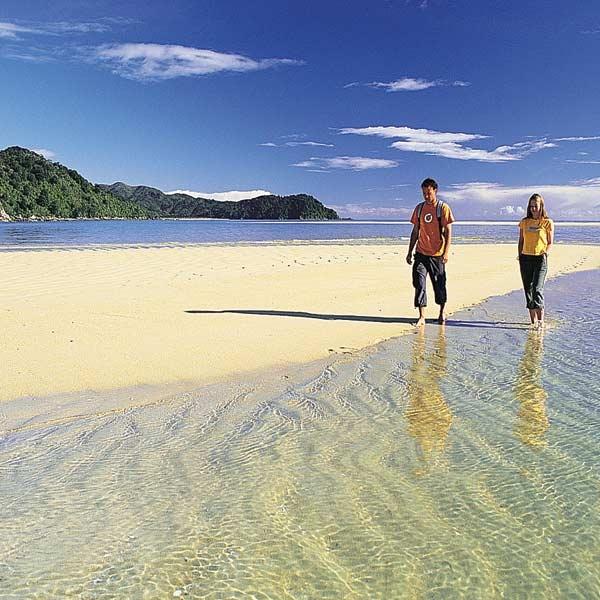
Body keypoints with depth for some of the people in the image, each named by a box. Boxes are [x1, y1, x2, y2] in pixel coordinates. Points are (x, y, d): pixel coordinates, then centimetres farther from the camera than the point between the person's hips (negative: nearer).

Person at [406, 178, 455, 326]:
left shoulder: (443, 208, -3)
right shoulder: (419, 208, 9)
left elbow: (448, 232, -6)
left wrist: (446, 252, -16)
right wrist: (409, 252, 11)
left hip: (437, 254, -3)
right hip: (421, 253, 3)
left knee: (439, 285, 7)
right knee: (419, 283, -6)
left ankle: (442, 311, 28)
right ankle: (421, 316, -2)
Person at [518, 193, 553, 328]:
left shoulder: (548, 223, 1)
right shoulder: (524, 222, 10)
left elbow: (550, 242, 5)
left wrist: (546, 253, -11)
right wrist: (520, 257, 6)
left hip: (540, 259, -4)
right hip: (526, 259, 4)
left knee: (537, 289, -14)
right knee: (528, 289, 6)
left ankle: (540, 320, -10)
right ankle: (533, 320, 15)